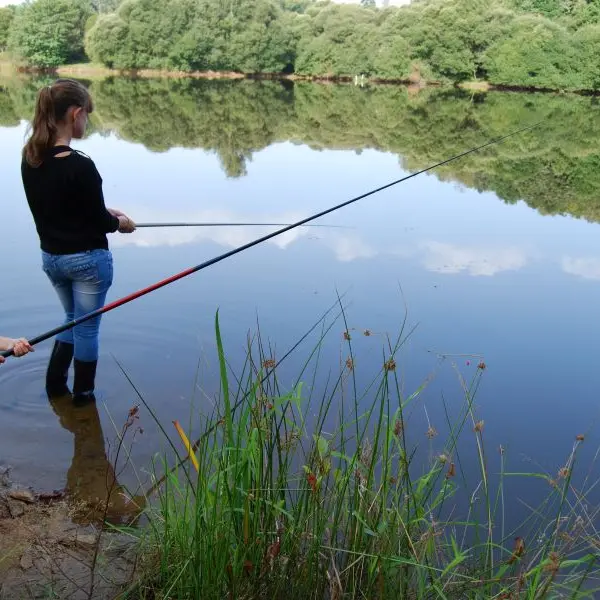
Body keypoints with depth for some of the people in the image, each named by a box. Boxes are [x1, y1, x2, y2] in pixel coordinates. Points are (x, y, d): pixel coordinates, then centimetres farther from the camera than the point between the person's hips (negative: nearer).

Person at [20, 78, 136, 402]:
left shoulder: (30, 158, -3)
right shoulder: (80, 166, -25)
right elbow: (98, 223, -17)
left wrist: (104, 212, 11)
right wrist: (119, 222, 4)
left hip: (50, 256, 7)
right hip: (87, 259, -7)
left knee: (73, 318, 27)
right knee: (87, 326, 11)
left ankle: (55, 384, 31)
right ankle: (83, 395, 25)